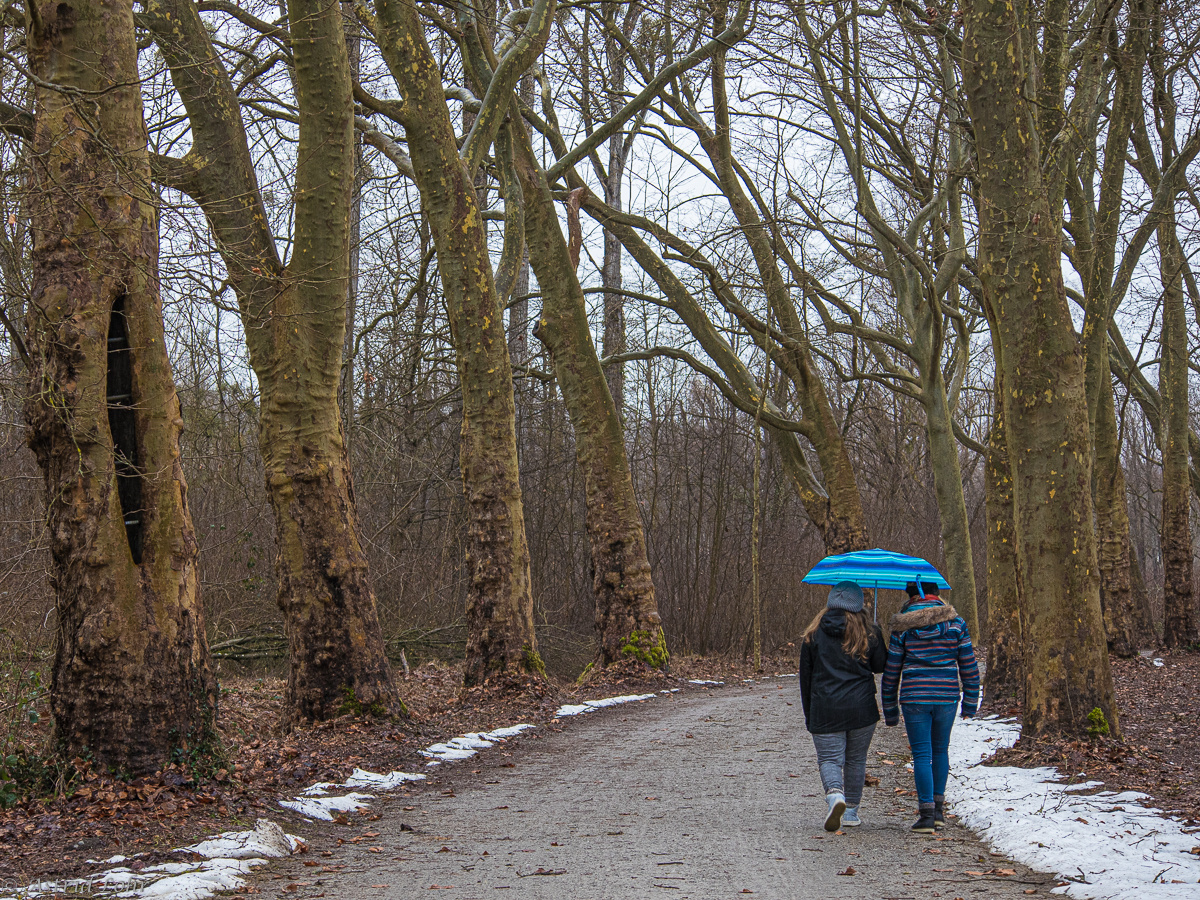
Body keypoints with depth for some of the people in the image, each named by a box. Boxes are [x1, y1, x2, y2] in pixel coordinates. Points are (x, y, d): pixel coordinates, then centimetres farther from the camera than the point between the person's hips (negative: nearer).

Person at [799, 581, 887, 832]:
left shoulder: (813, 634, 3)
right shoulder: (868, 632, 1)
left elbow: (805, 676, 7)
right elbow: (881, 666, 8)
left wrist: (808, 713, 15)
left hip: (825, 711, -1)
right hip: (861, 708, 1)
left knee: (829, 758, 0)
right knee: (856, 760, 14)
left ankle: (835, 794, -27)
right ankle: (851, 811, 18)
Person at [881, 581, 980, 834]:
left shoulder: (903, 627, -1)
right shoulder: (955, 622, 2)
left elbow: (891, 670, 2)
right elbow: (968, 664, 3)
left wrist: (890, 709, 10)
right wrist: (970, 701, 11)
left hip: (914, 697, -2)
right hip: (947, 695, 2)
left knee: (921, 755, 2)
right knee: (941, 750, 19)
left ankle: (926, 815, -3)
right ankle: (938, 809, 22)